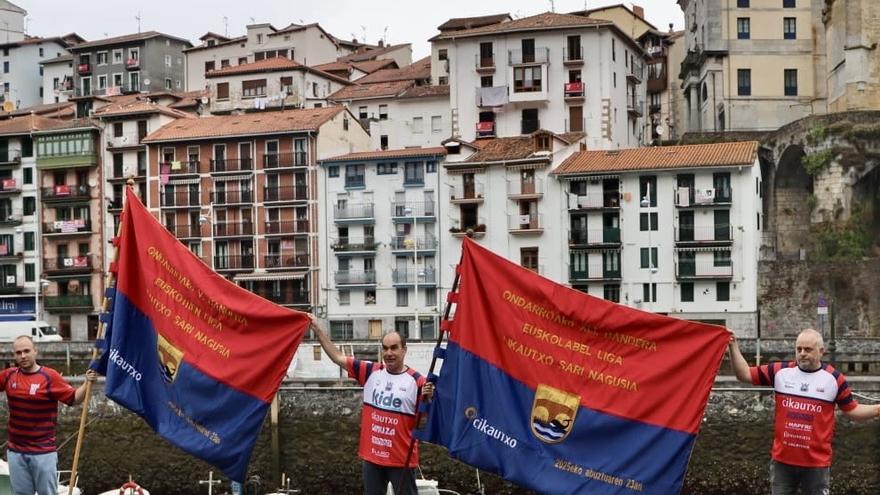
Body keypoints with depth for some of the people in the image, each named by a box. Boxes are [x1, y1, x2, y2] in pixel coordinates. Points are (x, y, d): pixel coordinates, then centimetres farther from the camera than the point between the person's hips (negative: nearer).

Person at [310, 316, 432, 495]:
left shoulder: (416, 381, -10)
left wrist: (426, 400, -28)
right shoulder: (370, 372, 2)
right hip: (372, 456, 4)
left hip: (401, 458, -4)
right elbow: (338, 357, 5)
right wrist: (317, 329, 4)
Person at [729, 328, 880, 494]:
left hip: (816, 463, -2)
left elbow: (852, 410, 4)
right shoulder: (780, 371, -1)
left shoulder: (834, 378, -4)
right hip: (782, 460, 2)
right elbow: (744, 374, 3)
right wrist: (733, 346, -7)